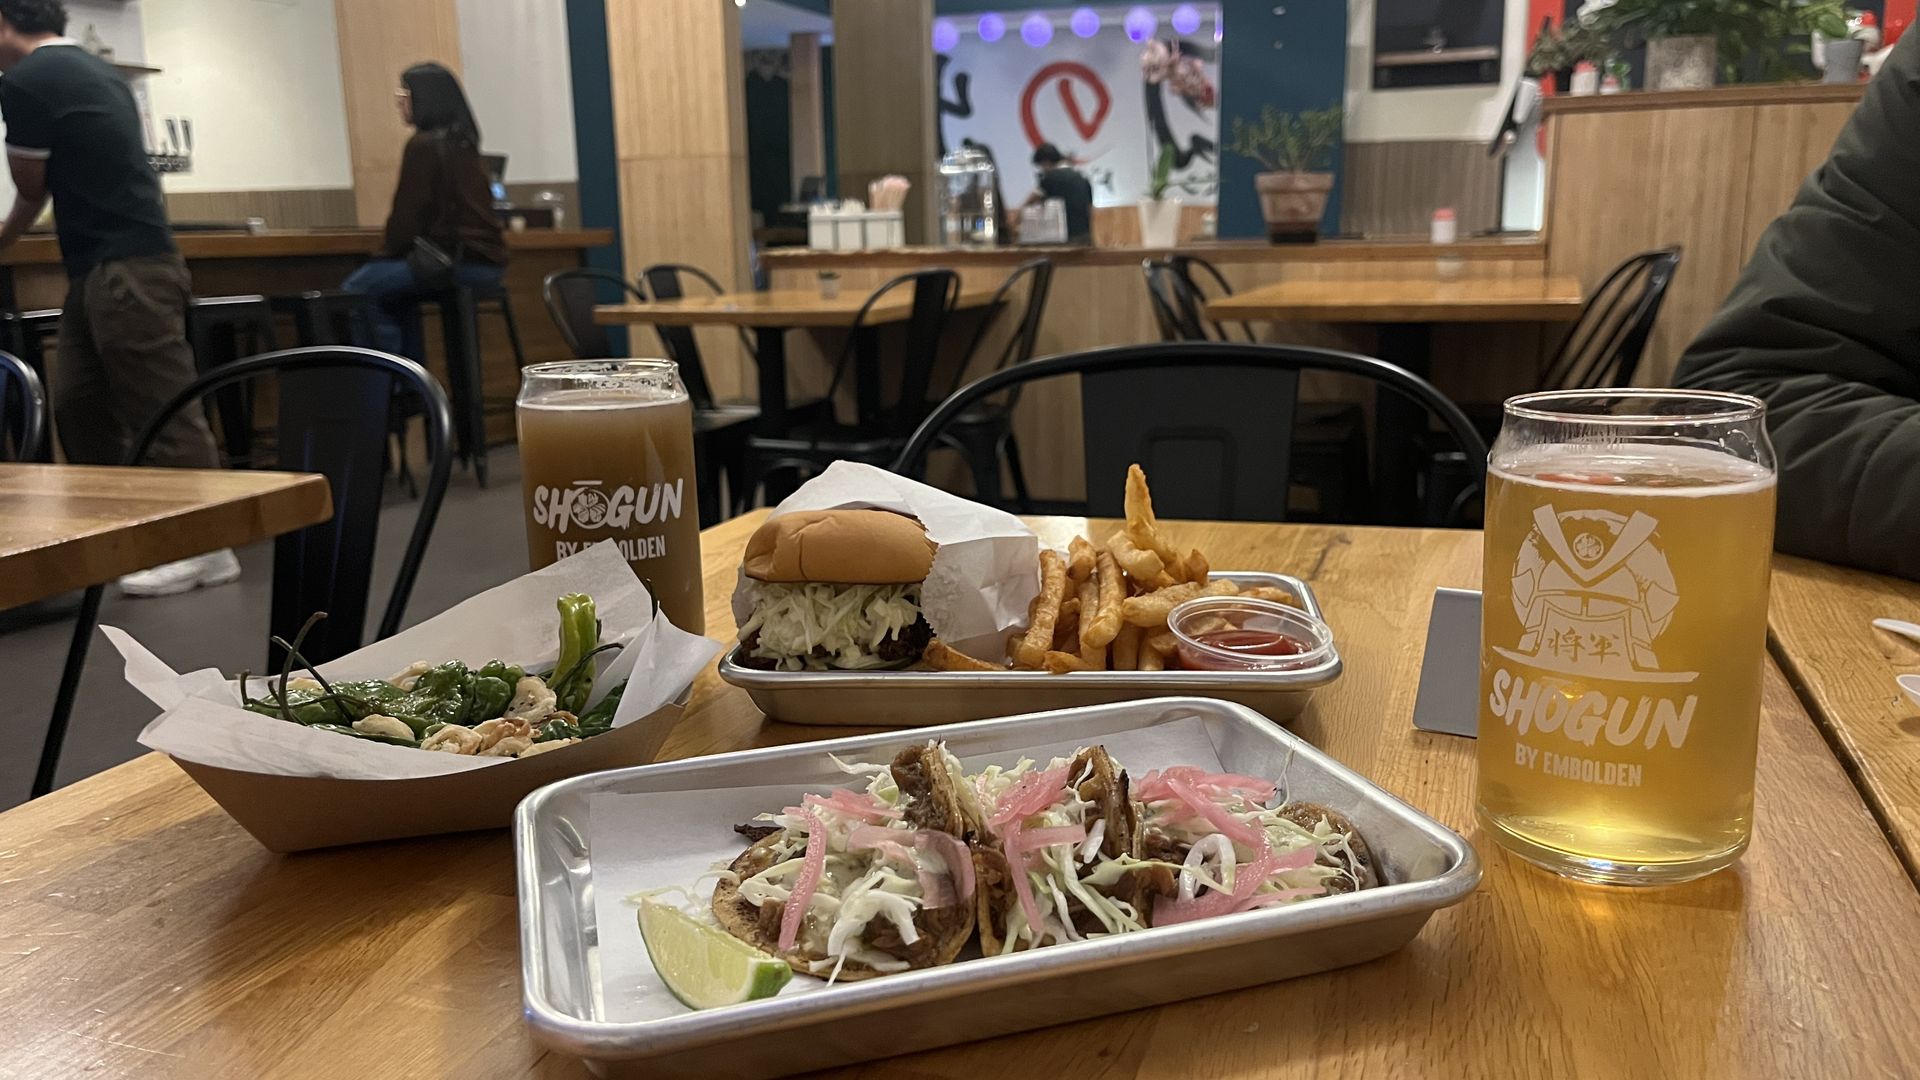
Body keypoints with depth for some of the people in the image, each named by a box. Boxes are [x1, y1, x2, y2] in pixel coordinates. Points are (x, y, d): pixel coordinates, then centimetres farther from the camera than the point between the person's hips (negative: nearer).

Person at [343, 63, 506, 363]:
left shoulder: (424, 145, -11)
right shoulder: (463, 143, 17)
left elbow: (409, 212, -12)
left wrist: (386, 254, 5)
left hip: (459, 262, -10)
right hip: (487, 261, 10)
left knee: (358, 289, -3)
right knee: (397, 293, 28)